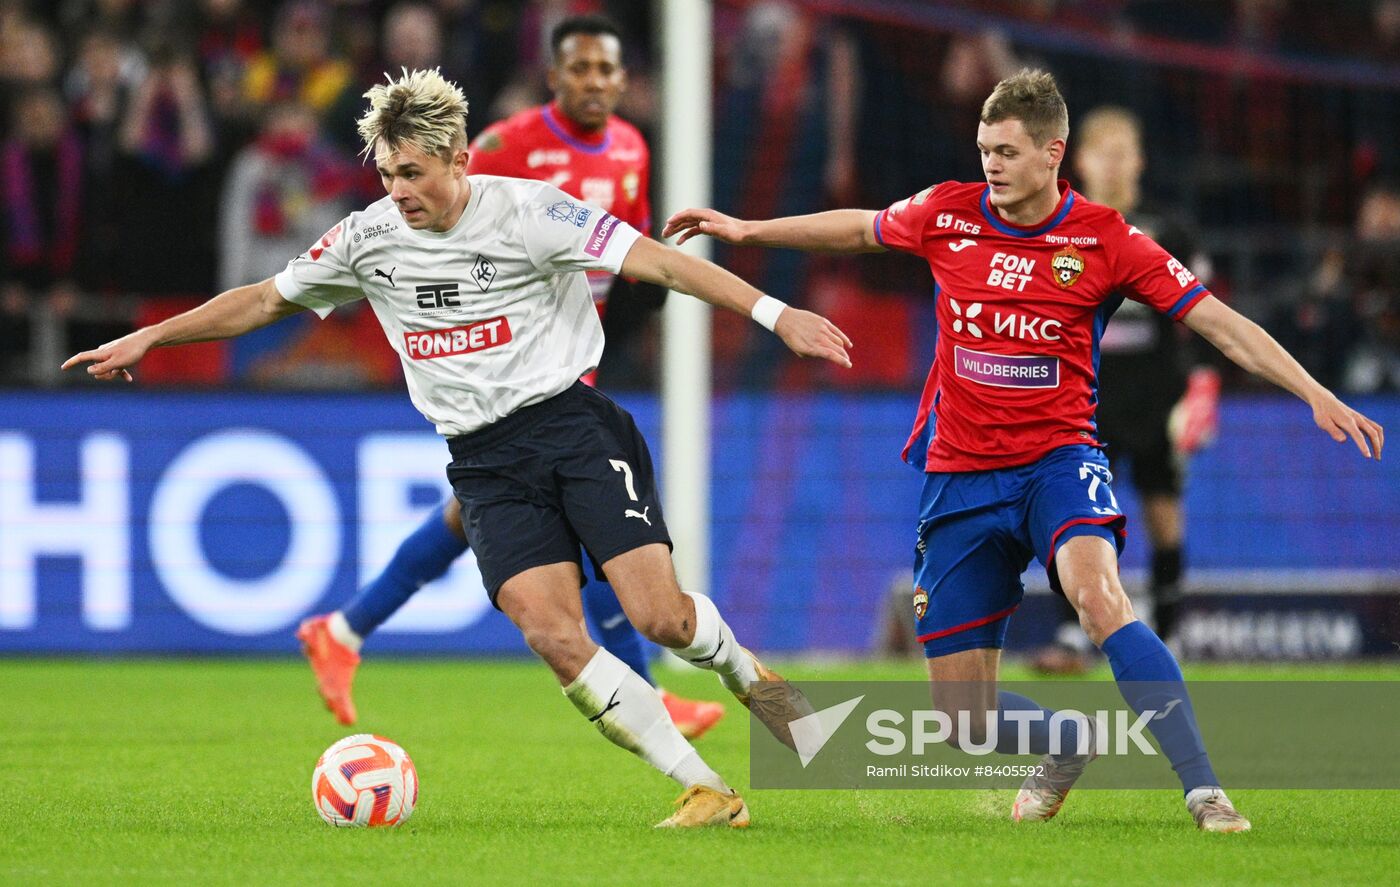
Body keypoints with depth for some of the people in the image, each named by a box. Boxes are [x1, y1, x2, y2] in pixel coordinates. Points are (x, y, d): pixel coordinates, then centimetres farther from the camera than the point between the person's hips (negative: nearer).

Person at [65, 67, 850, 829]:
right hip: (486, 463, 3)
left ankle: (742, 672, 22)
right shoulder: (369, 237, 5)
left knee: (660, 615, -16)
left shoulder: (525, 210, -9)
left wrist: (776, 314, -24)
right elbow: (264, 301, 19)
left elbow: (656, 261, -15)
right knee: (552, 634, -17)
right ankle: (709, 794, -11)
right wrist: (147, 338, 16)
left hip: (573, 422, -3)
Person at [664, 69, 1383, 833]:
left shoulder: (1105, 240, -8)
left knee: (1098, 597, -37)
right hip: (961, 476, 3)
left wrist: (1316, 395, -15)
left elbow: (1219, 322, -8)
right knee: (965, 724, 1)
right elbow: (858, 228, 20)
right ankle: (1069, 743, 35)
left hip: (1057, 460, -3)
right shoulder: (947, 214, -1)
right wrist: (744, 230, 23)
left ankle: (1203, 790, -35)